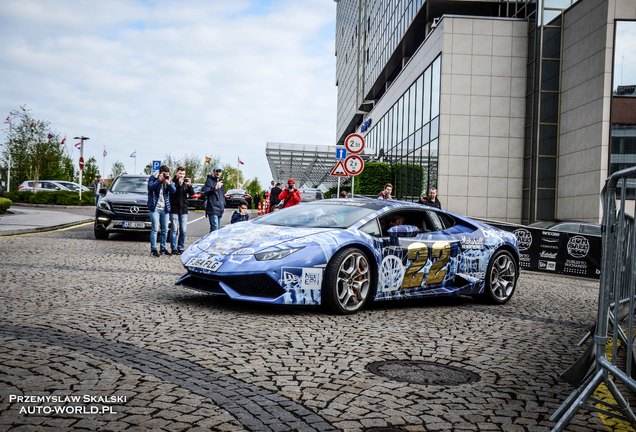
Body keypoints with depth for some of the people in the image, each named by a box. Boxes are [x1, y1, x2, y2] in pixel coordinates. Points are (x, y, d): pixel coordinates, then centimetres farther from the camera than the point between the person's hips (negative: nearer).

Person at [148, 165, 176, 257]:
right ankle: (153, 249, -4)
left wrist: (168, 183, -15)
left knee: (165, 229, 9)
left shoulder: (168, 180, 10)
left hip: (165, 208, 5)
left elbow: (173, 191, -2)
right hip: (155, 207, -5)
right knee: (155, 229, -8)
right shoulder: (153, 178, -1)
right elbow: (150, 187, -18)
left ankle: (163, 248, 18)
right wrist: (159, 180, -21)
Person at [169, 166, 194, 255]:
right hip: (174, 209, -3)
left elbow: (192, 194, -1)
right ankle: (174, 248, 1)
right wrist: (179, 185, -28)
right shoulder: (173, 182, -1)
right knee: (174, 230, -4)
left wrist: (190, 185, -18)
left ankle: (181, 248, 10)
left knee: (183, 230, 2)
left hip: (184, 209, 3)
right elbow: (171, 192, -17)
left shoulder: (186, 183, 10)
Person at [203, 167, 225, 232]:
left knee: (217, 228, 9)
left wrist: (223, 205, 22)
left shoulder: (220, 181, 20)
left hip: (220, 210, 8)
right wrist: (215, 188, -35)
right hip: (213, 209, -8)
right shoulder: (209, 181, -5)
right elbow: (206, 193, -19)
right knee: (215, 228, -18)